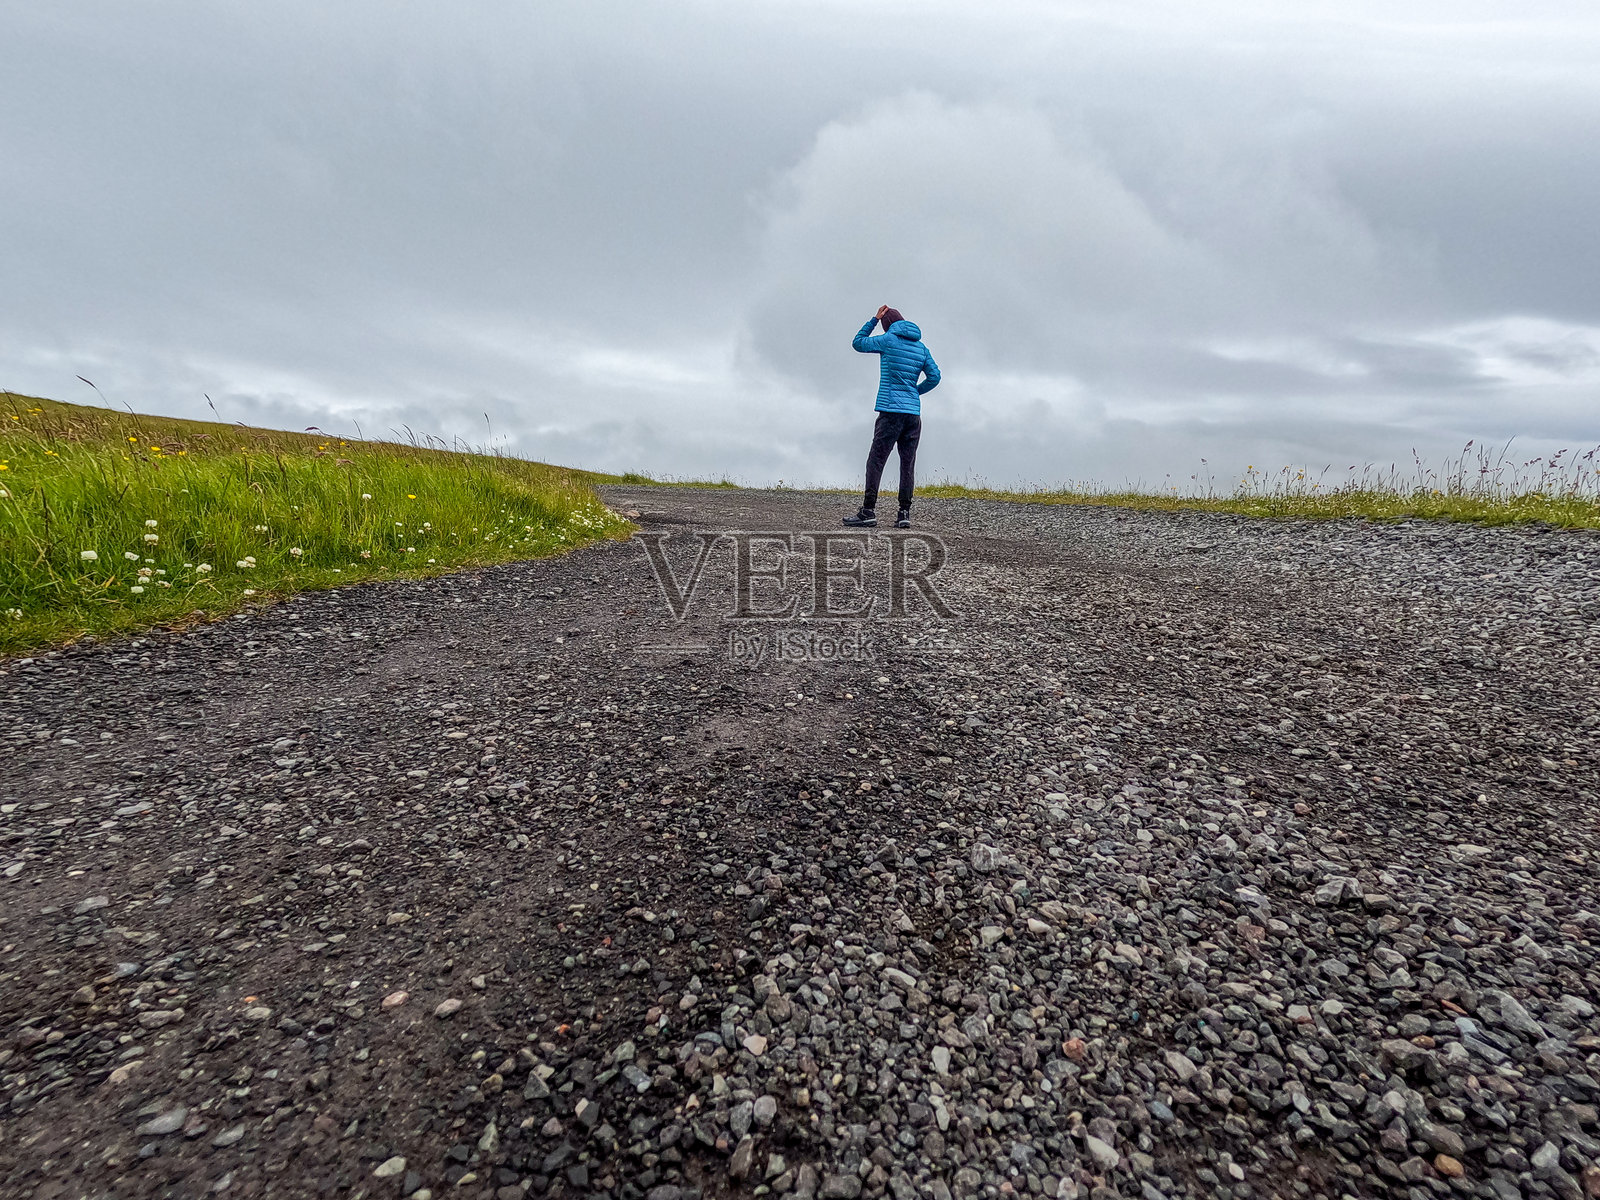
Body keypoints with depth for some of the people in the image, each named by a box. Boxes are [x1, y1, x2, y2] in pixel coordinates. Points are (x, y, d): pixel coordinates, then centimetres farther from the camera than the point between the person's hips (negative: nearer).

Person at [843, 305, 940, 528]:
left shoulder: (888, 340, 1)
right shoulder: (921, 347, 15)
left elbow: (858, 343, 14)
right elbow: (934, 376, 12)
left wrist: (874, 319, 21)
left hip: (891, 411, -5)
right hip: (913, 412, 5)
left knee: (875, 461, -4)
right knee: (908, 463, 4)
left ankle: (868, 512, -8)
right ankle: (904, 514, 1)